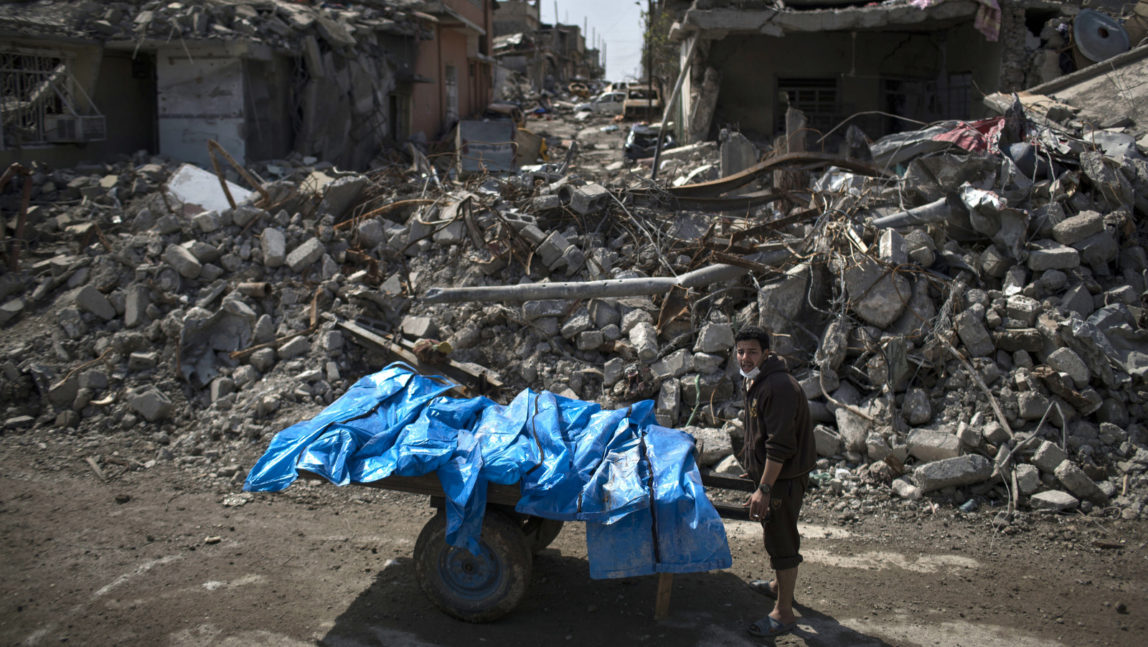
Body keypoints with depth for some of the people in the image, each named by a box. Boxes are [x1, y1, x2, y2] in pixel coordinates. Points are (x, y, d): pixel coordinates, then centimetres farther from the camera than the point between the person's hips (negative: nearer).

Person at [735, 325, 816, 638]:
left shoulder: (779, 387, -26)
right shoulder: (756, 383, 8)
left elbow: (780, 446, -28)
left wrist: (764, 488, -28)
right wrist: (760, 482, 27)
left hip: (784, 476, -10)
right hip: (769, 471, 10)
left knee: (781, 540, -3)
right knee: (774, 534, 25)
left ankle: (784, 613, 7)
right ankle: (779, 584, 46)